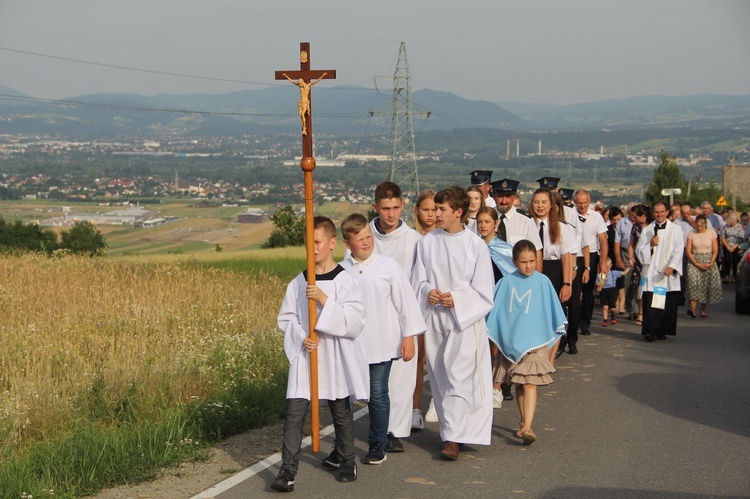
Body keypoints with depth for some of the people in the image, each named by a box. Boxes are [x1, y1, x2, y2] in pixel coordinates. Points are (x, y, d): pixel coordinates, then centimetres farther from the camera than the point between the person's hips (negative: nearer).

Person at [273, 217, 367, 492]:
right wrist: (301, 337, -11)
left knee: (341, 411, 12)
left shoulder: (345, 281, -8)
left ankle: (348, 461, 30)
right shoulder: (298, 282, 2)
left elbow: (354, 322, -16)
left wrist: (323, 299, -23)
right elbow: (285, 318, 8)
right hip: (304, 355, 2)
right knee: (294, 412, -5)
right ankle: (288, 469, -2)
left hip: (336, 358, -2)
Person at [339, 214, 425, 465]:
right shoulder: (342, 271, 1)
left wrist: (409, 336, -2)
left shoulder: (388, 266, -3)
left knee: (378, 395, 6)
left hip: (381, 345, -1)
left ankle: (378, 445, 21)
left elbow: (406, 301, -1)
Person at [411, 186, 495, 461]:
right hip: (434, 318, 4)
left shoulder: (476, 245, -4)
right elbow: (418, 281, 9)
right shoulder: (427, 242, 4)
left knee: (459, 378, -10)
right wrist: (428, 292, -12)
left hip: (466, 320, -4)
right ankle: (452, 429, 22)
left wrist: (457, 299, -16)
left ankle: (452, 437, -9)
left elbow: (483, 292, -3)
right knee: (440, 378, 9)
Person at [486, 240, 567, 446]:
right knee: (518, 385, 12)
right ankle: (524, 423, 25)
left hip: (535, 341, -2)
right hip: (511, 342, 3)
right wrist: (493, 343, 11)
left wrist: (553, 346, 6)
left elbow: (553, 315, 3)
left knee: (529, 384, -12)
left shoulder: (542, 282, -3)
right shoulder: (506, 282, -1)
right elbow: (494, 312, 8)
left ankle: (527, 427, -20)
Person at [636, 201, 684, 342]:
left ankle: (662, 331, 11)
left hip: (668, 274, -1)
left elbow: (678, 251, -3)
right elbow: (639, 250, 10)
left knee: (667, 305, 0)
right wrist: (650, 245, -9)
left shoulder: (675, 230, 6)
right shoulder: (646, 230, 12)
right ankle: (650, 331, -10)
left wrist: (672, 266, -17)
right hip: (651, 273, 1)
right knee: (650, 304, -9)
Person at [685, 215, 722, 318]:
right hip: (694, 261, -1)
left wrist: (710, 264, -12)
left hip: (708, 262, 1)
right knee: (693, 283, -17)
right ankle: (693, 308, -25)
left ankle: (703, 309, 9)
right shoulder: (691, 234, 0)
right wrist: (697, 264, -12)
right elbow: (688, 251, -2)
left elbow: (715, 251, 1)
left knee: (706, 285, -3)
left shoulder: (712, 234, 1)